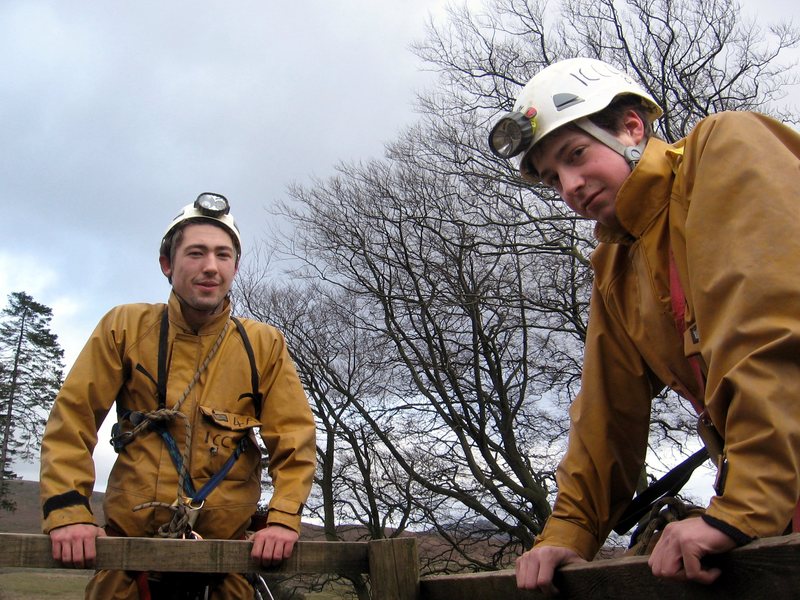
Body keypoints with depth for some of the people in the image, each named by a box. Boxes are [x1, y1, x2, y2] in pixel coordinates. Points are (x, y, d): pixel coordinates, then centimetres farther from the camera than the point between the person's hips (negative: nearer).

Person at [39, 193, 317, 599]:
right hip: (127, 540, 0)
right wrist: (68, 510, -13)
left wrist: (283, 518, -13)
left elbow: (295, 437, -1)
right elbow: (73, 418, -3)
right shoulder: (125, 327, -1)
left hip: (225, 548, 1)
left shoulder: (264, 345, 0)